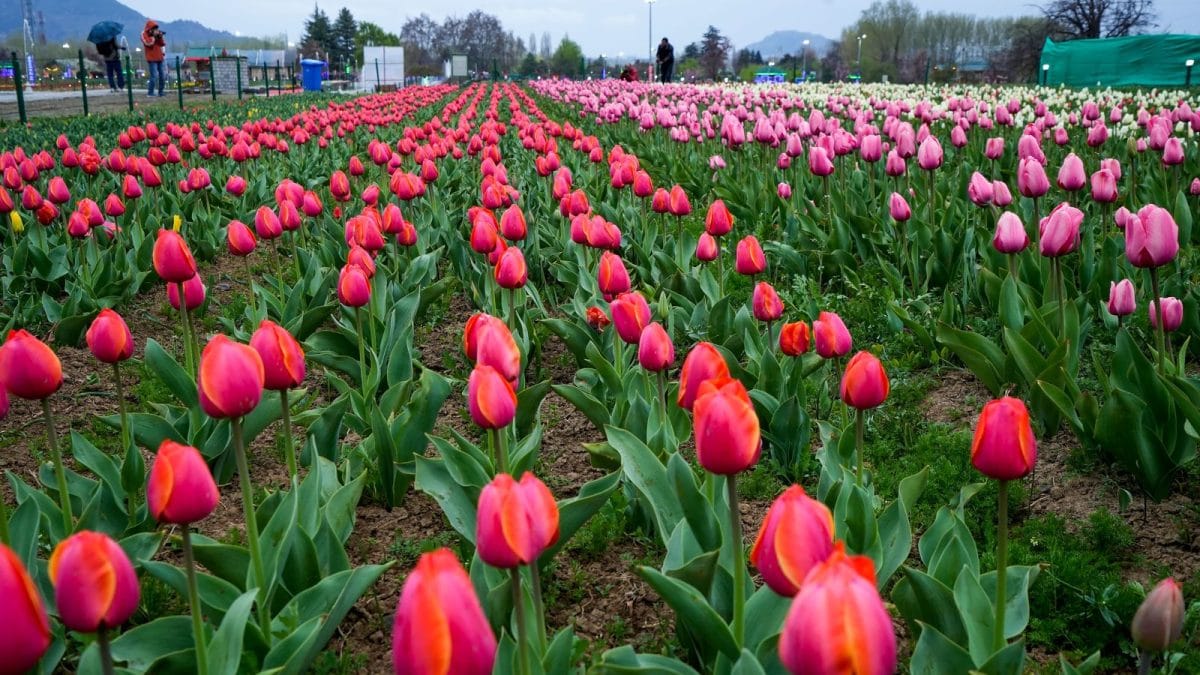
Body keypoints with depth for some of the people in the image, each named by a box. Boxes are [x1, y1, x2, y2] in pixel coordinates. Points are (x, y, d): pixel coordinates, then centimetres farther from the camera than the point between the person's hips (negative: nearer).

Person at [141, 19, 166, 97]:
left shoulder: (156, 33, 15)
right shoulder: (144, 34, -2)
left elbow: (163, 44, 9)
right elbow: (148, 43, -19)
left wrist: (160, 37, -6)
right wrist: (154, 36, -16)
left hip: (159, 58, 7)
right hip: (152, 59, -7)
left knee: (163, 76, 5)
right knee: (154, 76, -15)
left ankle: (161, 92, 14)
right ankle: (150, 92, -8)